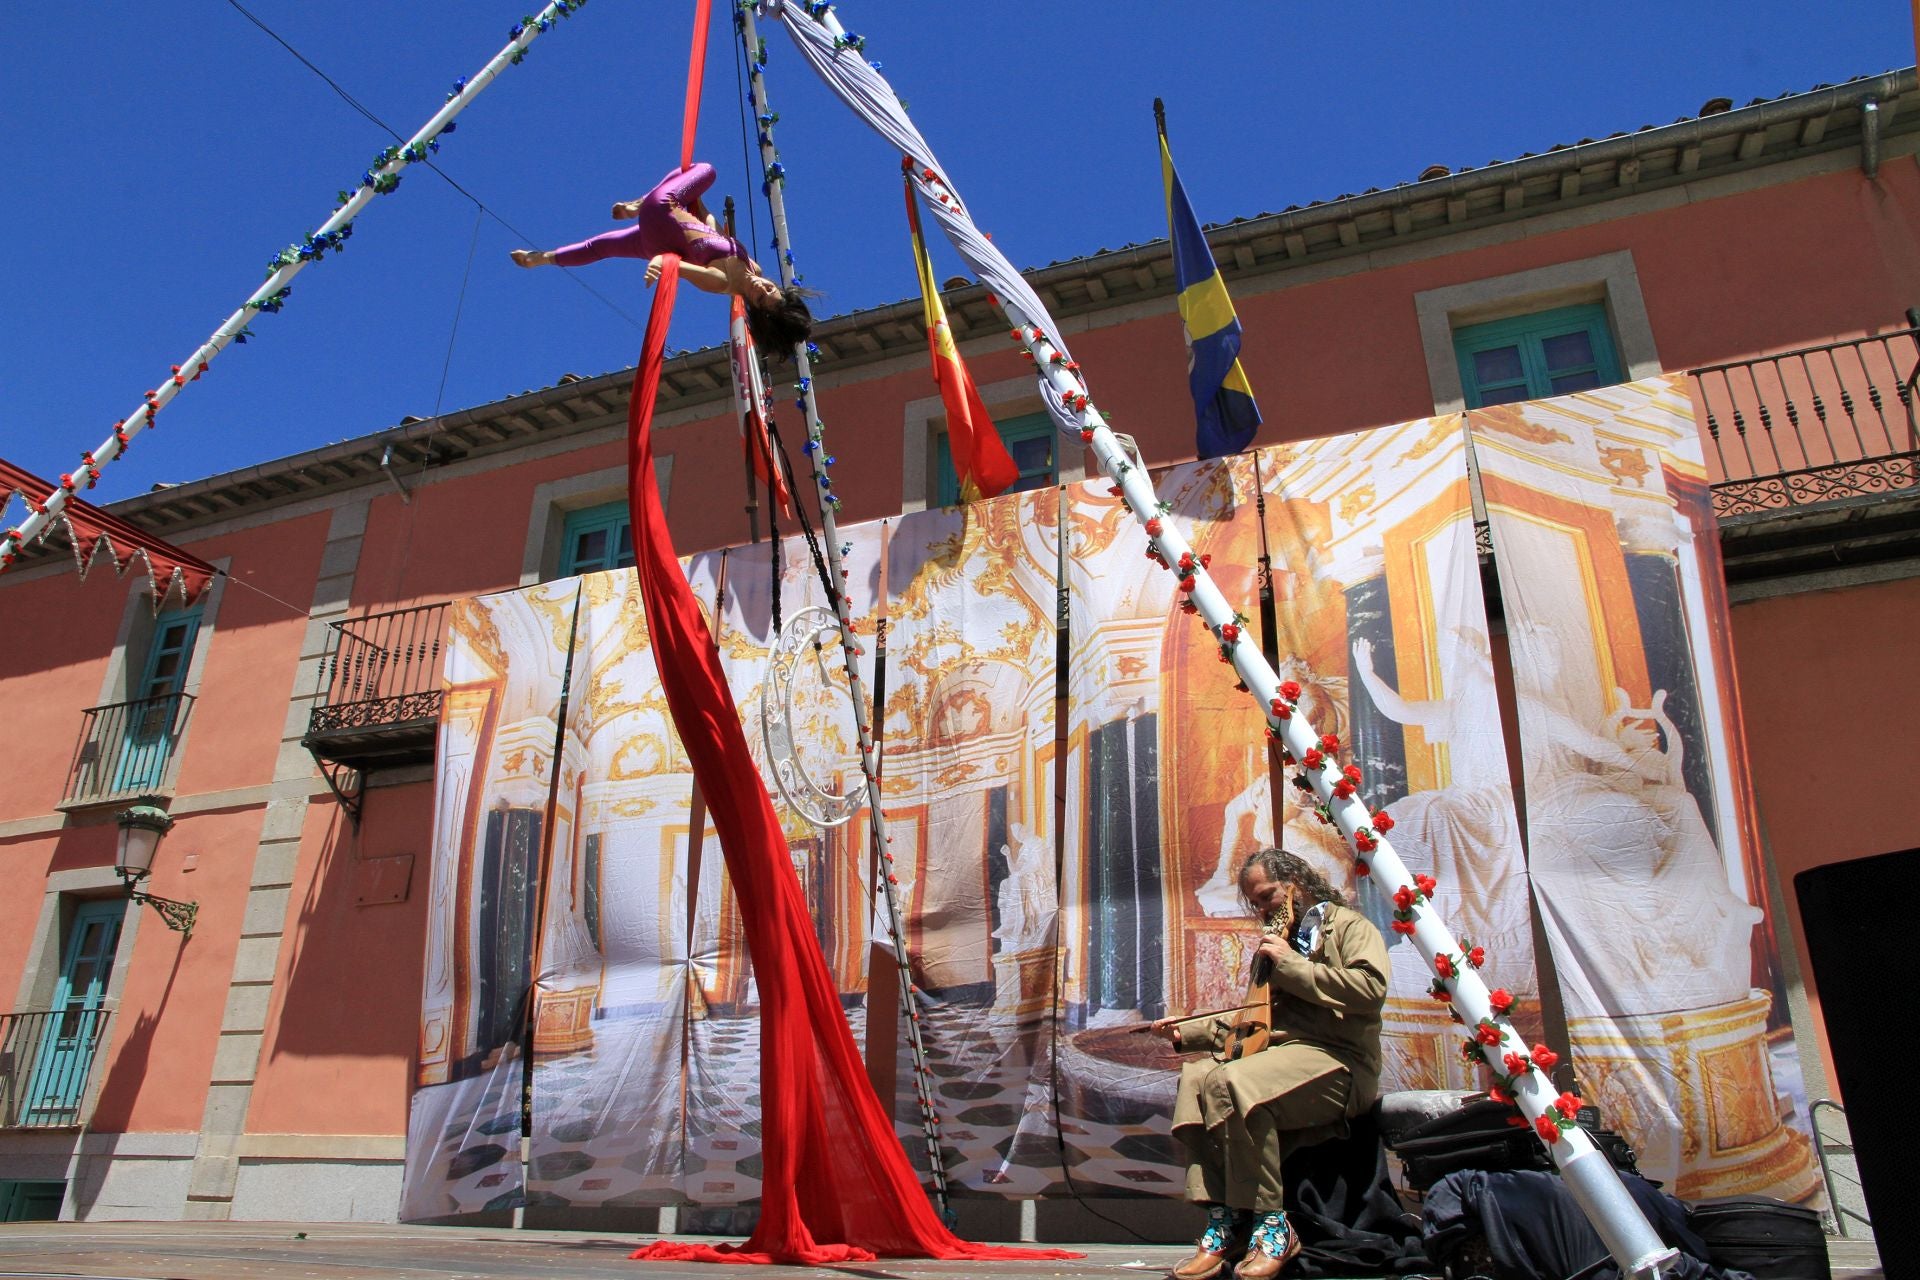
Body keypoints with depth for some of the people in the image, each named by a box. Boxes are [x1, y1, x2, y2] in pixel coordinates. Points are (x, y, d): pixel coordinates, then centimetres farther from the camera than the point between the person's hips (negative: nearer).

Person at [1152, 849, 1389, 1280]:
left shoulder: (1349, 926, 6)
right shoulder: (1278, 941, 29)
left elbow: (1370, 989, -15)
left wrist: (1292, 965, -11)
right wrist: (1188, 1032, 15)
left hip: (1336, 1061, -7)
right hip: (1276, 1052, 7)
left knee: (1234, 1082, -33)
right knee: (1196, 1076, -22)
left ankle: (1271, 1227, -20)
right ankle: (1223, 1222, -19)